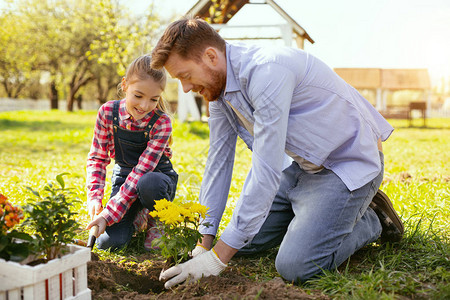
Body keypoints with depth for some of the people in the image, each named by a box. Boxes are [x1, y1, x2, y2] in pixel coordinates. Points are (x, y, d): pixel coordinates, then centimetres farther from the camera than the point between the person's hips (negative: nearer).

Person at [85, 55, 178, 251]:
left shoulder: (161, 123, -24)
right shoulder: (108, 112, -14)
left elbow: (141, 172, -28)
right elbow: (97, 157, -4)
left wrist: (109, 214, -33)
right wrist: (94, 197, -20)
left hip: (156, 177, -2)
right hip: (123, 176, 3)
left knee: (148, 184, -41)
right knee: (109, 241, -20)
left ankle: (155, 223, -6)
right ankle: (137, 218, 15)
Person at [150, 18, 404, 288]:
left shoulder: (266, 72, -30)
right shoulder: (218, 86, -1)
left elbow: (267, 172, -32)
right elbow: (218, 161, 4)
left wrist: (218, 257, -28)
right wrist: (205, 245, 3)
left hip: (349, 162, -8)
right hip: (303, 165, 9)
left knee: (295, 266, -21)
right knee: (242, 241, 5)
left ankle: (372, 221, 3)